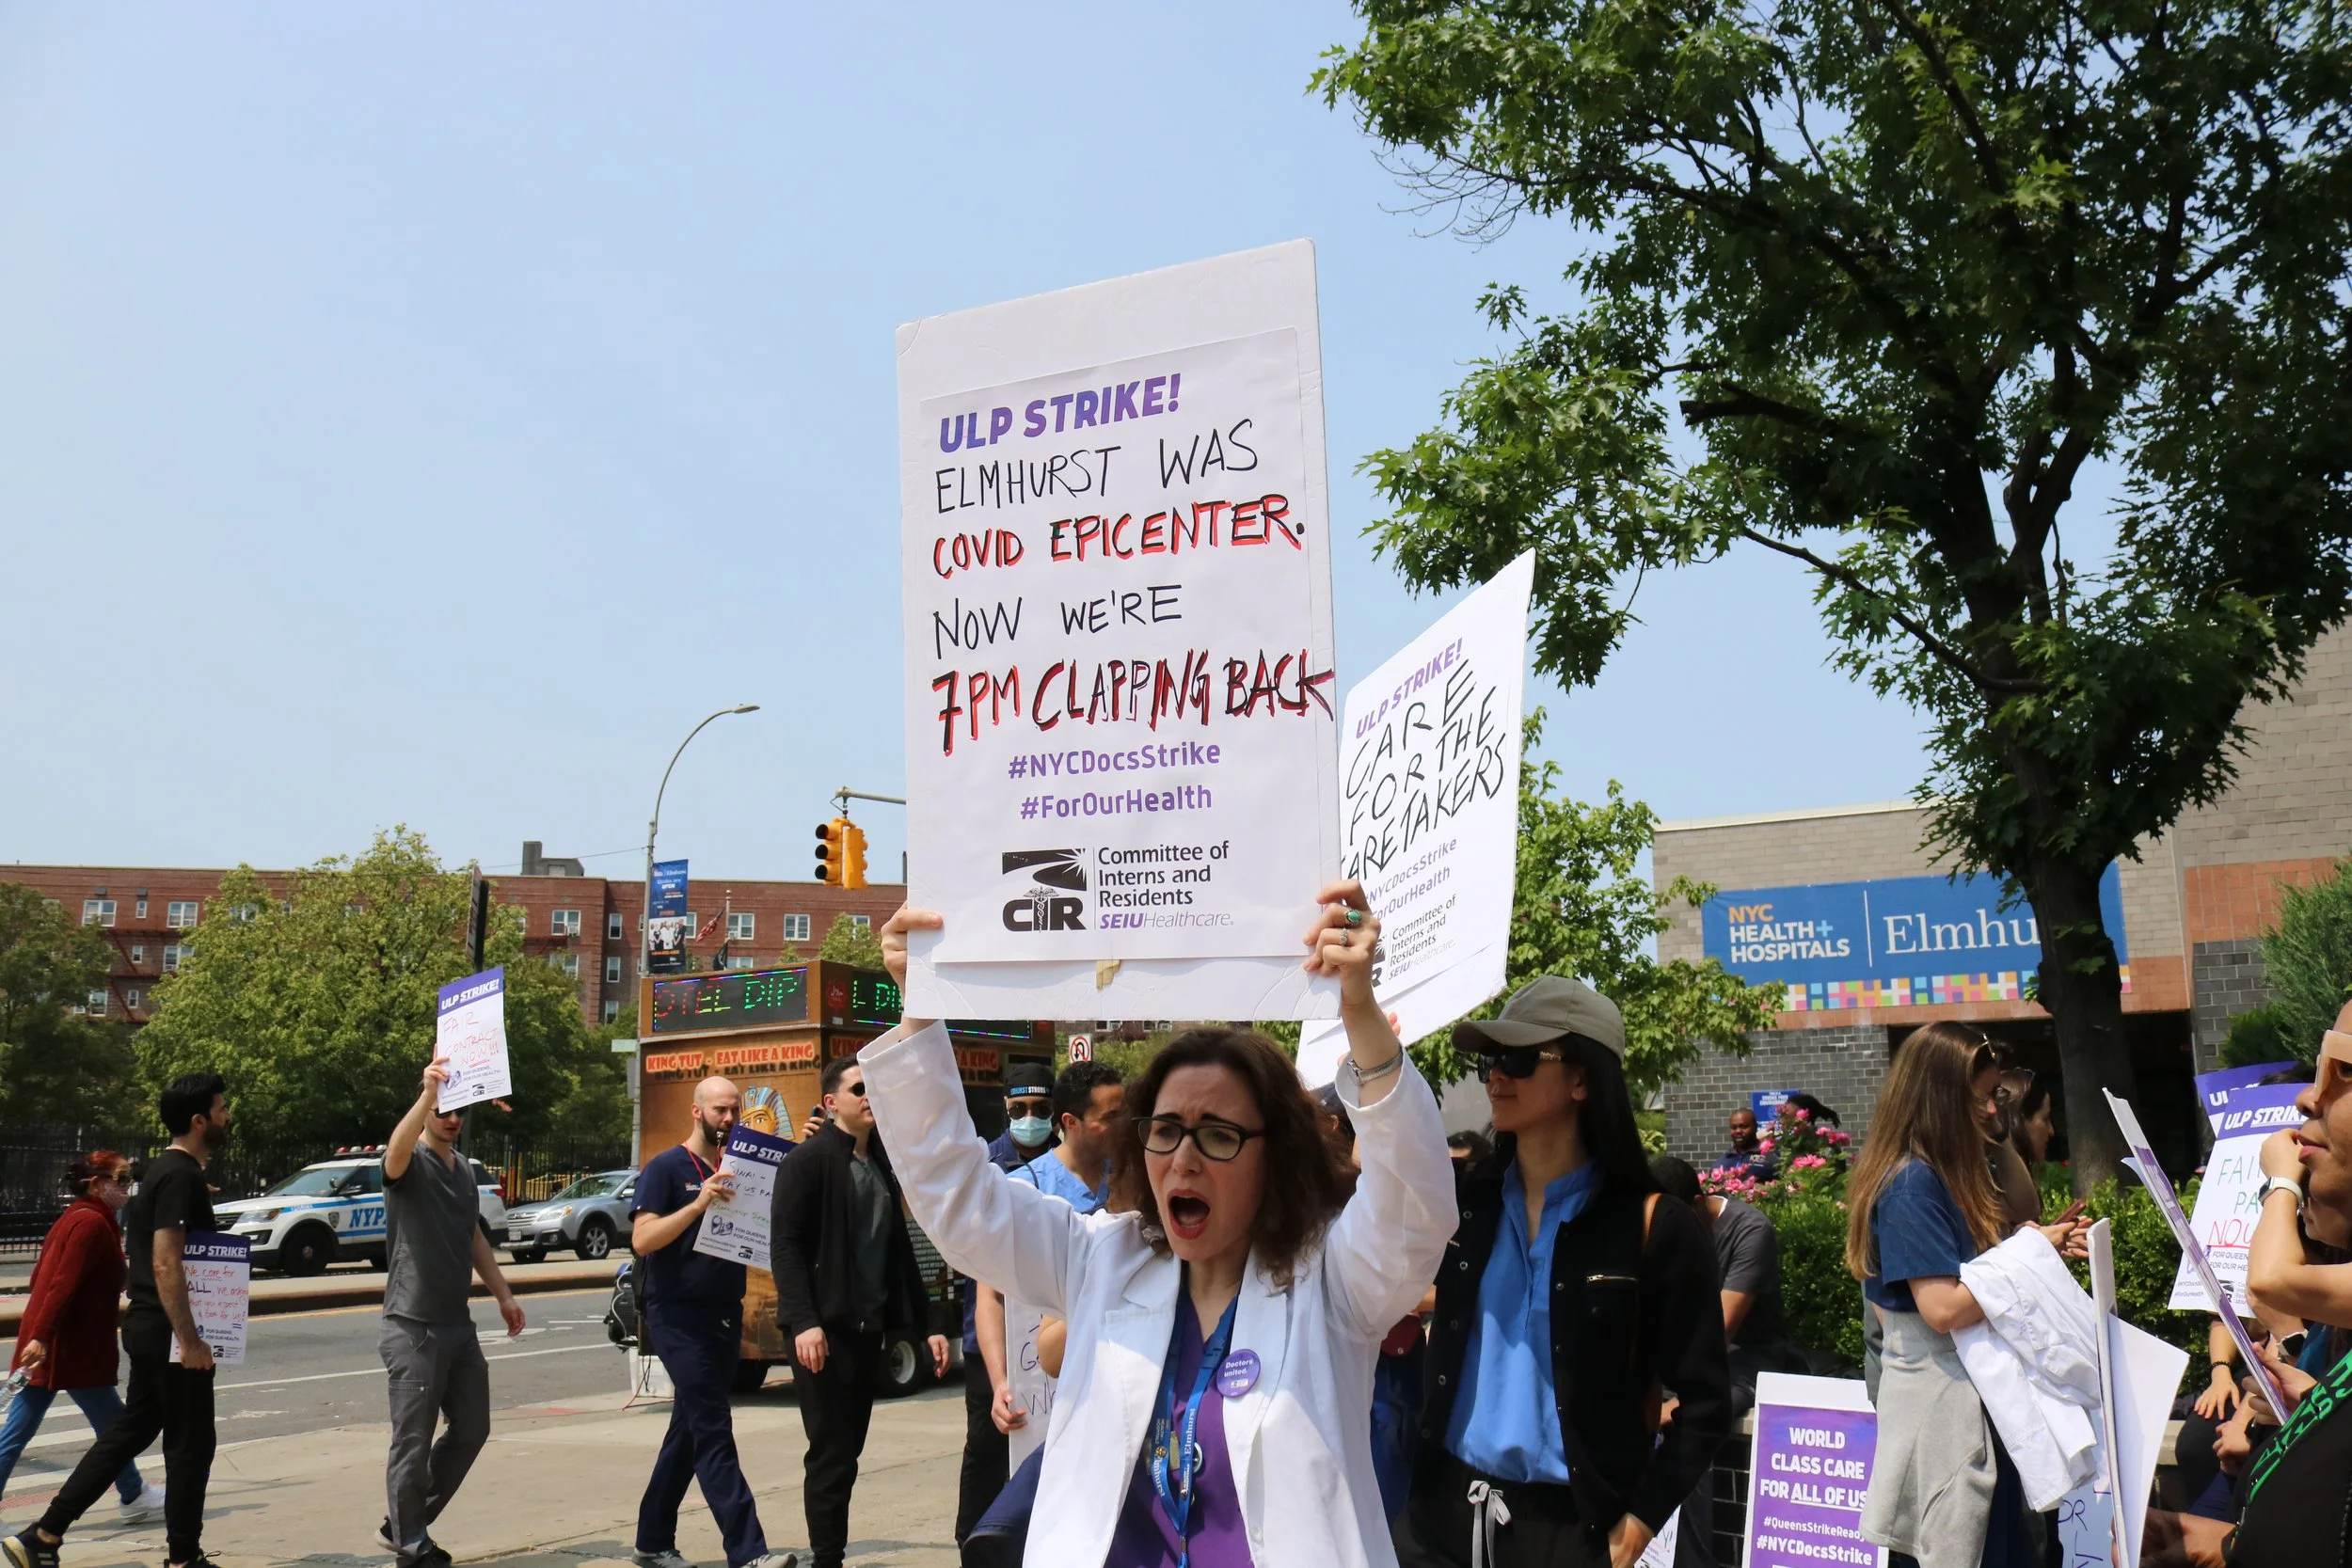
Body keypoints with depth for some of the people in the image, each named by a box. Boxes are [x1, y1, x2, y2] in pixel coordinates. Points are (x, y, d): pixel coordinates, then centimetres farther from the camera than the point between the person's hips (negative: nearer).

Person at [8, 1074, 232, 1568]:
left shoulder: (164, 1170, 13)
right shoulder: (182, 1176, -19)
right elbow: (166, 1264, -25)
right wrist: (189, 1339, -25)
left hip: (148, 1327, 10)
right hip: (168, 1332, -10)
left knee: (129, 1431, 15)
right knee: (190, 1443, 1)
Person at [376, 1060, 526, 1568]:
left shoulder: (464, 1168, 13)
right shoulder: (411, 1162, -10)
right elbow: (397, 1149, -36)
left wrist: (503, 1295, 21)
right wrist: (428, 1093, -51)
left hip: (458, 1324, 8)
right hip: (414, 1328, -8)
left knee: (471, 1431, 13)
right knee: (414, 1442, 0)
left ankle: (406, 1524, 28)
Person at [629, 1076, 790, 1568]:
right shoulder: (666, 1168, -5)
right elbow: (642, 1239, -14)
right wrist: (699, 1204, -26)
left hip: (726, 1317, 7)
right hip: (680, 1318, -7)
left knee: (689, 1431, 14)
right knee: (713, 1433, -11)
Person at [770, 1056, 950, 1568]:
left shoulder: (882, 1164, 16)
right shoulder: (809, 1160, -6)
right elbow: (785, 1243, -13)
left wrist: (924, 1324, 14)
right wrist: (803, 1321, -22)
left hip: (868, 1328, 7)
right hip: (824, 1329, -7)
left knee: (848, 1452, 10)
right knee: (831, 1454, -5)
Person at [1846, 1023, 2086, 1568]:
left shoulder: (1956, 1171, 13)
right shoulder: (1911, 1182, -17)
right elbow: (1945, 1309, -22)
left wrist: (2045, 1240, 3)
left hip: (1980, 1388, 9)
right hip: (1941, 1396, -9)